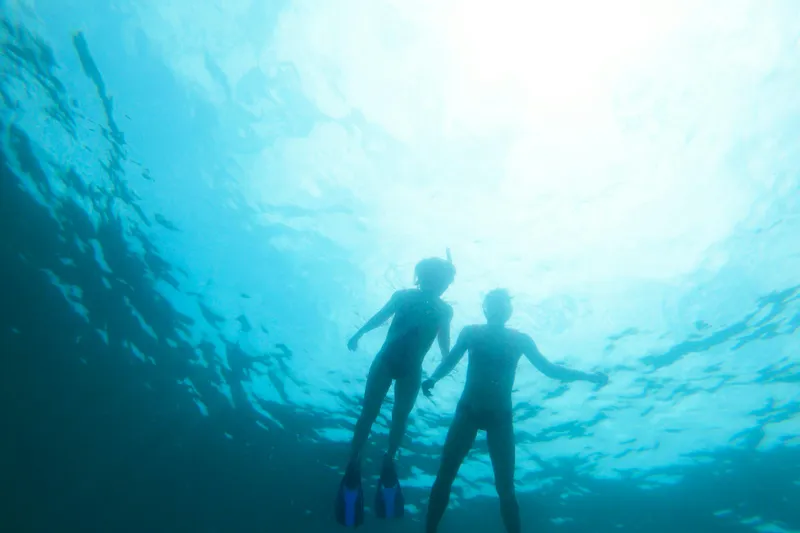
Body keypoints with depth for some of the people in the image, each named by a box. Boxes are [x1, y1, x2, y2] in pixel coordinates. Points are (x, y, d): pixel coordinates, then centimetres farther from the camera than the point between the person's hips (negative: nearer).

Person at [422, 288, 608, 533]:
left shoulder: (520, 339, 9)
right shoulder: (471, 332, 8)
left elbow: (549, 369, 9)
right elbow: (450, 361, 4)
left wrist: (588, 376, 1)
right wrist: (433, 378, -16)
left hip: (500, 416, 0)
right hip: (468, 410, 0)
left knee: (505, 486, -6)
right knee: (445, 473, -9)